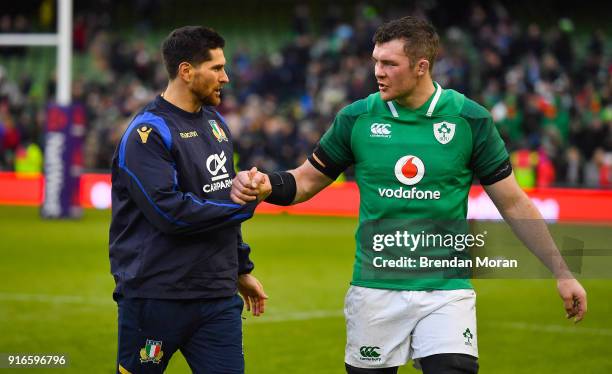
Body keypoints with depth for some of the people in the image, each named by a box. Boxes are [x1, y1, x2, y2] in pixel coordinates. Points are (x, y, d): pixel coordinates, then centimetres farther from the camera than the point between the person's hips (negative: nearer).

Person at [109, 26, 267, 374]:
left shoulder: (216, 123, 13)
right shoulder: (147, 133, -13)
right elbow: (169, 212, -22)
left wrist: (242, 269, 23)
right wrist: (241, 204, -14)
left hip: (218, 298, 7)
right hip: (155, 300, -7)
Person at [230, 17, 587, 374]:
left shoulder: (470, 120, -2)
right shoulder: (357, 118, 1)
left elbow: (514, 203, 4)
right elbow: (307, 181, 10)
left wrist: (562, 272, 2)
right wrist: (266, 186, -12)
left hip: (446, 288, -1)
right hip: (376, 288, 1)